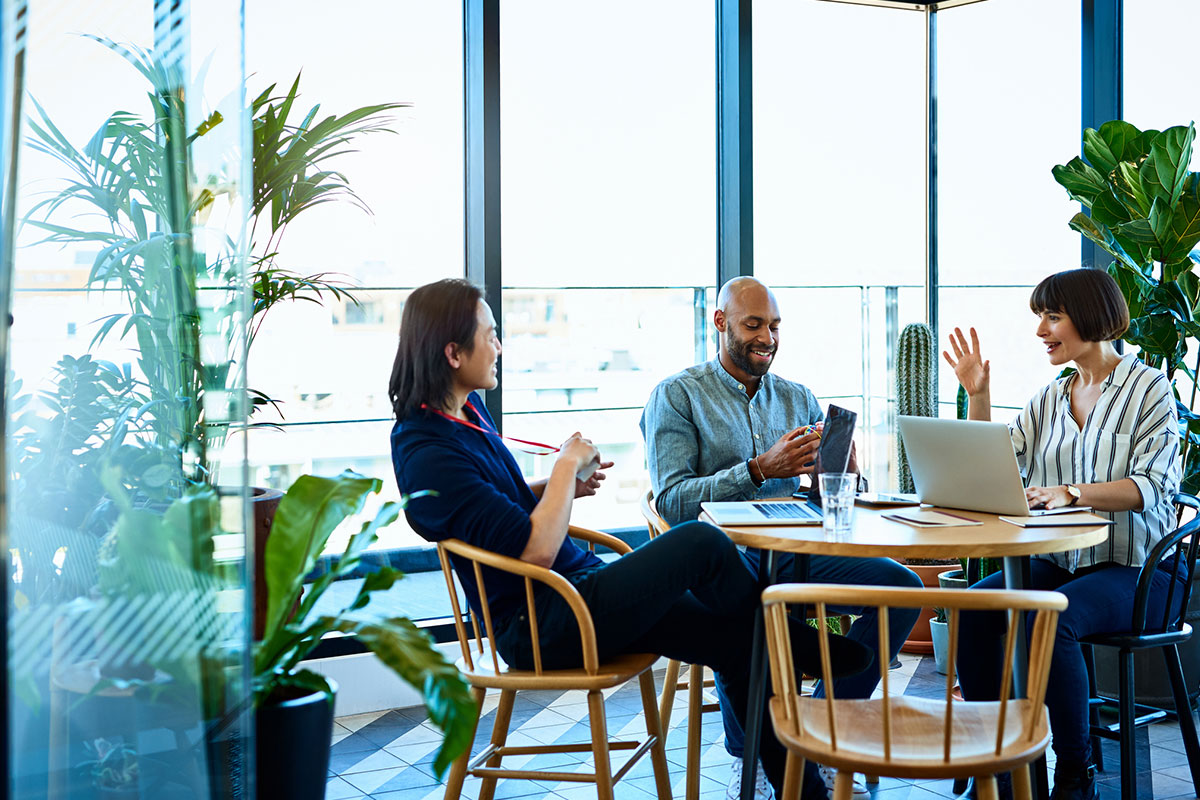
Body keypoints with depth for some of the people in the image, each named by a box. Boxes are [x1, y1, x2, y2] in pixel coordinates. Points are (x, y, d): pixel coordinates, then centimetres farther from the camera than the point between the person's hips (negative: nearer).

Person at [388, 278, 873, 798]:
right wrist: (567, 466, -12)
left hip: (578, 583, 10)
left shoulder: (466, 410, 9)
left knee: (735, 639, -3)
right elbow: (535, 550, -25)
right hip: (540, 628, -10)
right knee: (701, 543, -17)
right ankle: (797, 645, 9)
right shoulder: (428, 455, -21)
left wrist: (562, 487, 10)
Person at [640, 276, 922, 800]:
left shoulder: (798, 399, 21)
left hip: (793, 553, 5)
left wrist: (842, 472, -8)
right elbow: (672, 501, -8)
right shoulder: (676, 397, 5)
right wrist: (760, 470, -18)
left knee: (902, 586, -20)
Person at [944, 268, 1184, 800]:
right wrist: (977, 395, 1)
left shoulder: (1149, 389, -2)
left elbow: (1151, 487, -15)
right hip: (1058, 561, 5)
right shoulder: (1050, 398, 15)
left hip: (1133, 567, -5)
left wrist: (1070, 492, -29)